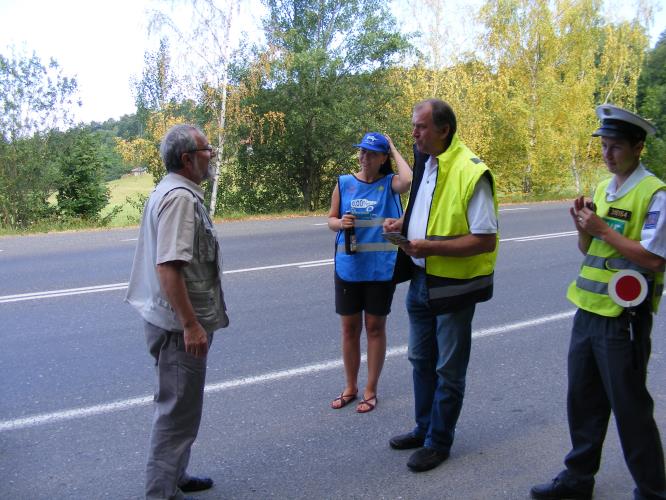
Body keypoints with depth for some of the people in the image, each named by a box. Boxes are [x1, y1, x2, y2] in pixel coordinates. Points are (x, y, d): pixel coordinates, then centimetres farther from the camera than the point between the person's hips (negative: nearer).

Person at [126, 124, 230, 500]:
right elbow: (168, 266, -28)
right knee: (178, 411, 1)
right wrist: (190, 324, -26)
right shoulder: (180, 197, -20)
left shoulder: (175, 191, 13)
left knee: (178, 405, 22)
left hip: (178, 320, 11)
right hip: (181, 324, -11)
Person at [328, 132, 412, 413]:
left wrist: (394, 149, -13)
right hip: (348, 268, 2)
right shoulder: (344, 183, 1)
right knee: (349, 328, 12)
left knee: (375, 328, 9)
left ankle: (371, 390, 22)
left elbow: (408, 180, -28)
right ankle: (350, 387, 28)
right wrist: (340, 223, -17)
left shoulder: (390, 183, -5)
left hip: (381, 270, -2)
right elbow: (331, 219, 7)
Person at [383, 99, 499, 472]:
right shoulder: (425, 163, 6)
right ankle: (424, 428, 38)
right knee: (422, 360, 20)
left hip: (453, 286, -8)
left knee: (448, 370, 9)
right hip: (421, 279, 8)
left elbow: (485, 240, -23)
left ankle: (439, 442, 25)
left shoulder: (470, 172, -21)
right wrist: (404, 223, 2)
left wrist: (430, 247, -27)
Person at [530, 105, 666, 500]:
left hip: (625, 317, -8)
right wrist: (584, 227, -3)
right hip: (589, 311, 8)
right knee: (583, 401, 17)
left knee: (630, 408, 4)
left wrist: (603, 229, -18)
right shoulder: (603, 188, 12)